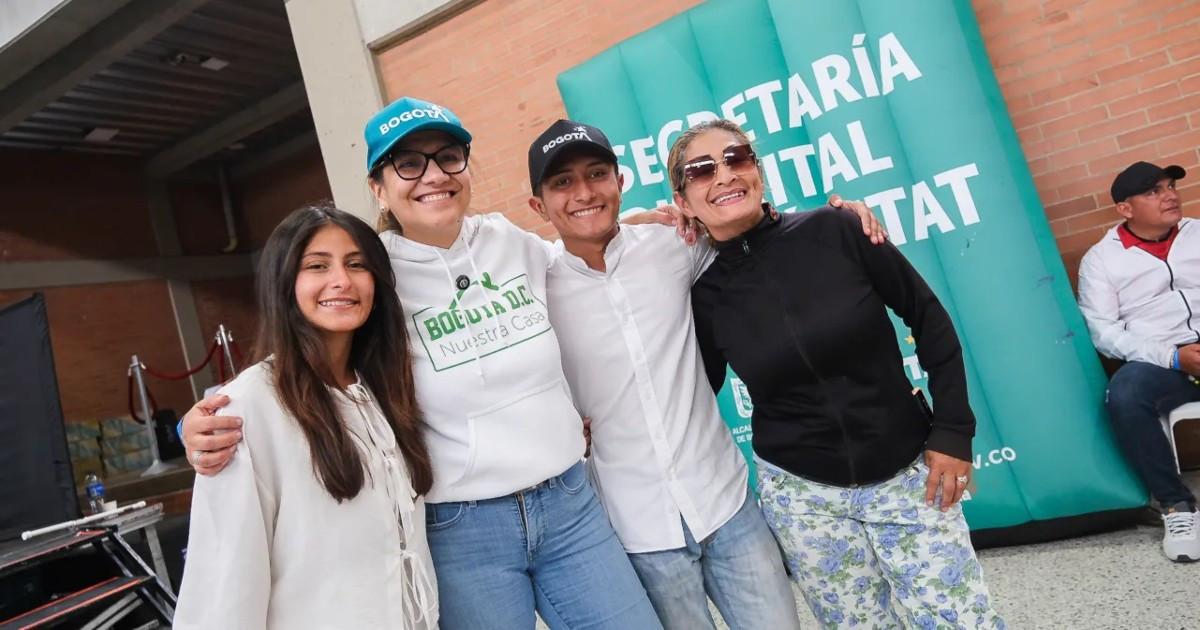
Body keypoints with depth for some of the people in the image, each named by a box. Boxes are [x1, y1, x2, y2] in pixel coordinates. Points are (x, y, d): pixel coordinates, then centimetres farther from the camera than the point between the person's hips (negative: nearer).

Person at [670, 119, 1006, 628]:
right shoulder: (704, 295, -7)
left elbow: (928, 318, -1)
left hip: (908, 474, 0)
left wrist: (953, 430, -3)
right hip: (802, 494, 1)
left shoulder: (835, 230, -10)